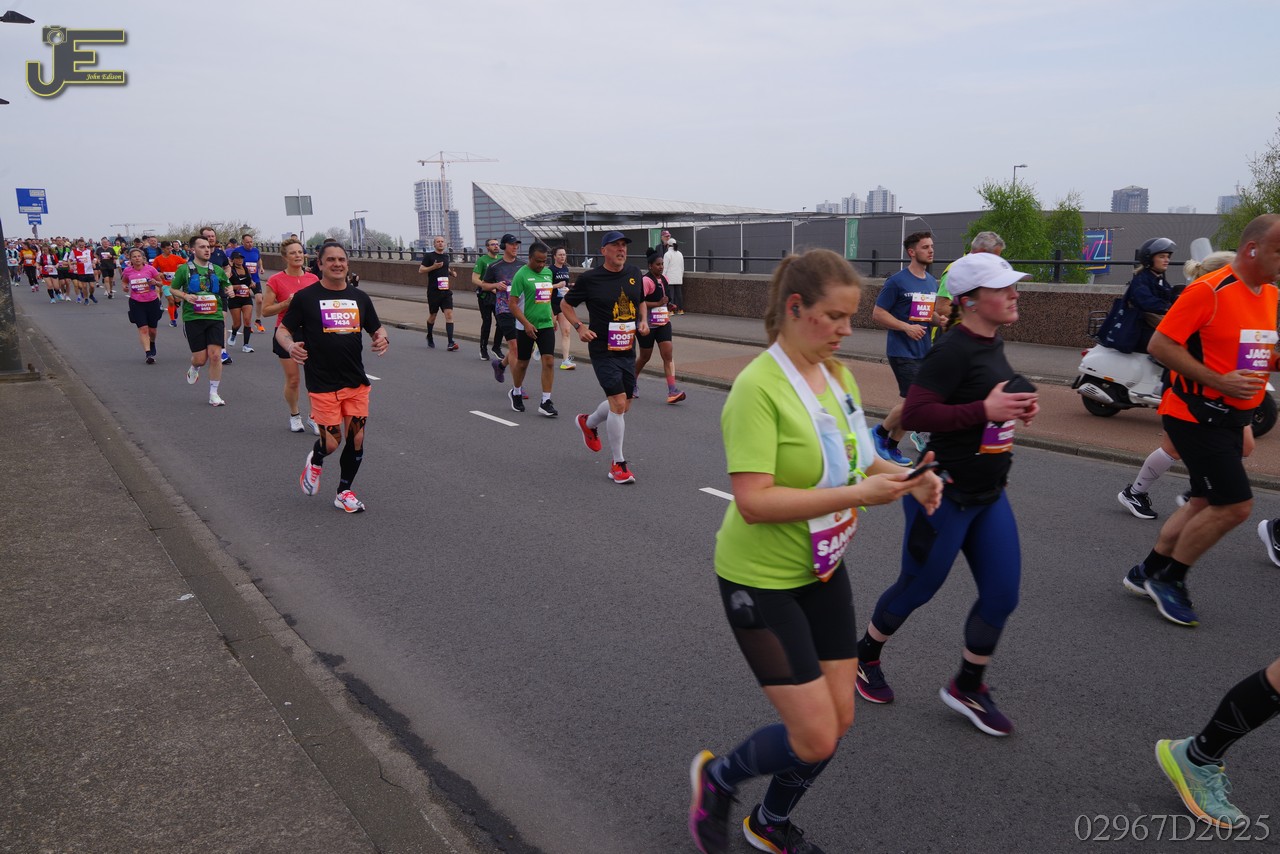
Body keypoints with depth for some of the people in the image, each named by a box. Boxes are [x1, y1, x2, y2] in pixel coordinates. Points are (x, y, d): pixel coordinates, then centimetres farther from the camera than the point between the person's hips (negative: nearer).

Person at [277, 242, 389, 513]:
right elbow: (282, 330, 2)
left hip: (356, 382, 4)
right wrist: (291, 346, -20)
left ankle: (344, 492, 21)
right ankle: (315, 461, 34)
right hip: (322, 384, -3)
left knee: (356, 439, 2)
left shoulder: (359, 297, 9)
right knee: (331, 442, -3)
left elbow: (377, 328, 18)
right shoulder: (305, 297, -2)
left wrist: (382, 338, -6)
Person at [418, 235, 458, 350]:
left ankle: (450, 343, -17)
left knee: (449, 315, -11)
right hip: (433, 291, -3)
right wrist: (433, 267, -18)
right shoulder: (429, 256, -3)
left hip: (446, 291, 3)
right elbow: (421, 269, -6)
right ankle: (429, 337, 36)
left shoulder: (446, 256, 12)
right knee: (432, 316, 11)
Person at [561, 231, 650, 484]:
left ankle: (588, 423, 46)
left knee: (623, 405, 14)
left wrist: (643, 321, 5)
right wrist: (579, 328, -10)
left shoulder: (634, 274, 7)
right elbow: (565, 304, 4)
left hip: (627, 349, 6)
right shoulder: (590, 278, -8)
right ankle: (618, 464, -1)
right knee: (618, 402, -14)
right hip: (603, 350, -6)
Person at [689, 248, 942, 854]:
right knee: (816, 740, -5)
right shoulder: (758, 387, -23)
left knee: (838, 720, 14)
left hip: (823, 569, 8)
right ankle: (716, 776, 27)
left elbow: (853, 459, 13)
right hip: (761, 579, -8)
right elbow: (754, 501, -29)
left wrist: (905, 479, -6)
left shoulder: (838, 375, 2)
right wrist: (858, 494, -31)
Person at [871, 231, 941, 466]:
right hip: (902, 351, -8)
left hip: (923, 351, 8)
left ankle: (891, 447, 21)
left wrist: (939, 319, 1)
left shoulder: (932, 282, 12)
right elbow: (877, 315, -11)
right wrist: (907, 327, -20)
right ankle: (880, 432, 8)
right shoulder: (897, 281, -11)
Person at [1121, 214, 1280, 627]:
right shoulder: (1209, 290, -17)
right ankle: (1167, 578, 7)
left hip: (1231, 417, 9)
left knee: (1206, 504, 14)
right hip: (1196, 414, -9)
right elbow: (1160, 345, -19)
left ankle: (1147, 572, 28)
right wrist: (1219, 381, -23)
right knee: (1235, 504, -10)